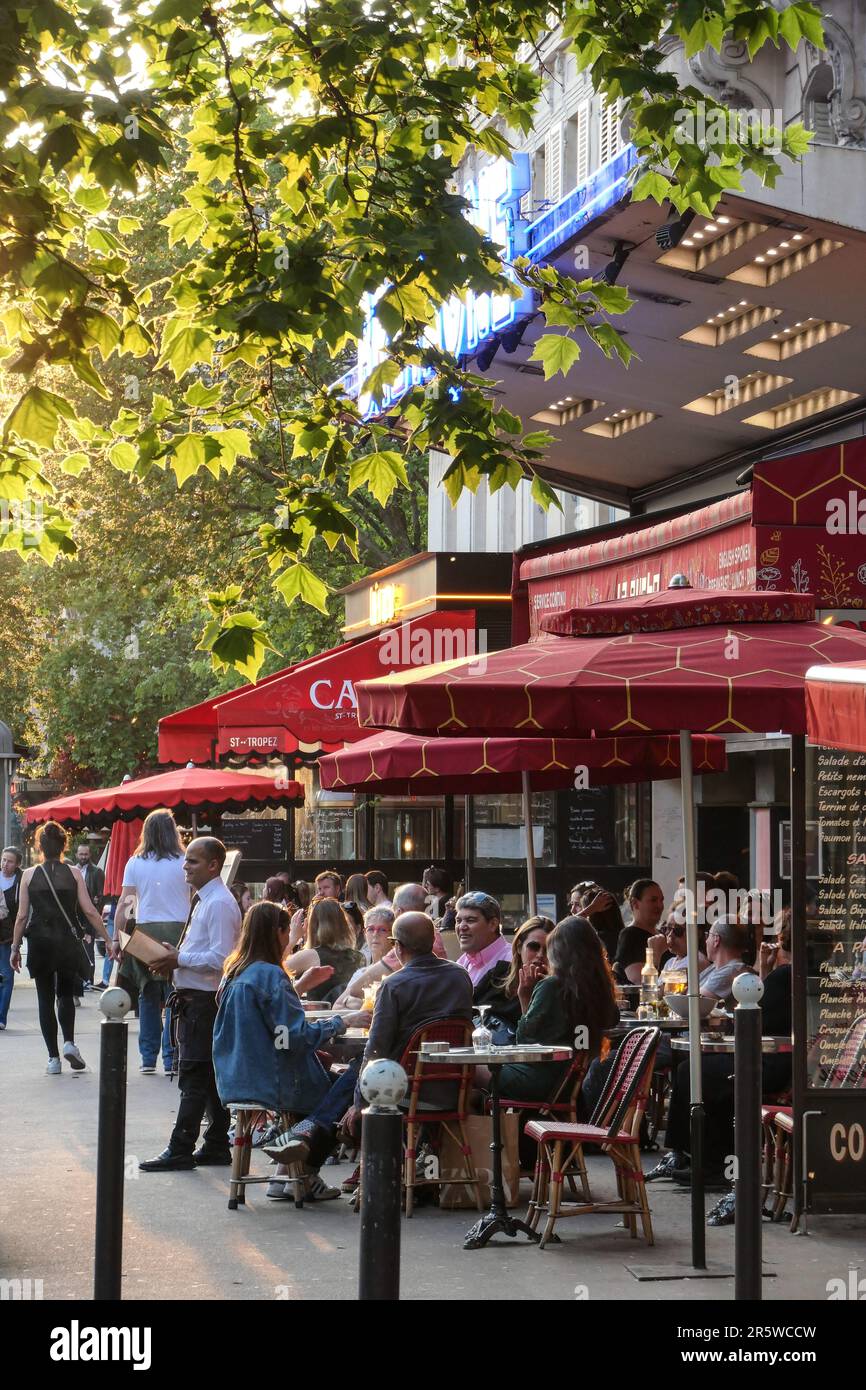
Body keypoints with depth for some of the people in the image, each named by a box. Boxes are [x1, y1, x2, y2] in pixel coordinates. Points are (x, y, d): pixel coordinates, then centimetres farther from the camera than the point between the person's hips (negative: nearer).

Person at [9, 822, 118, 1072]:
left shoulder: (29, 875, -1)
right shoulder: (74, 873, -1)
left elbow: (22, 915, -2)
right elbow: (89, 911, -5)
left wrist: (15, 948, 7)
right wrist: (108, 941, 0)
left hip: (39, 942, 0)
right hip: (67, 942, 0)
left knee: (45, 999, 8)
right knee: (66, 995, 17)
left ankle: (53, 1057, 4)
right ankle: (69, 1042, -6)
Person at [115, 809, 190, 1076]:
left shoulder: (135, 863, 3)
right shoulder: (183, 863, -1)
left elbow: (124, 905, 0)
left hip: (145, 933, 2)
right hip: (178, 931, -2)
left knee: (148, 996, 11)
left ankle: (148, 1059, 12)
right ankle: (171, 1059, 0)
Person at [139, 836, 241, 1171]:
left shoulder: (219, 904, -16)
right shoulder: (203, 901, 16)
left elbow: (219, 958, -22)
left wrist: (179, 959, -16)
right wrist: (175, 960, 8)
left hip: (204, 1001, -10)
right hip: (195, 1000, 10)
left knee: (193, 1078, -6)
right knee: (210, 1077, 13)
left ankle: (180, 1151, -4)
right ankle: (216, 1146, 19)